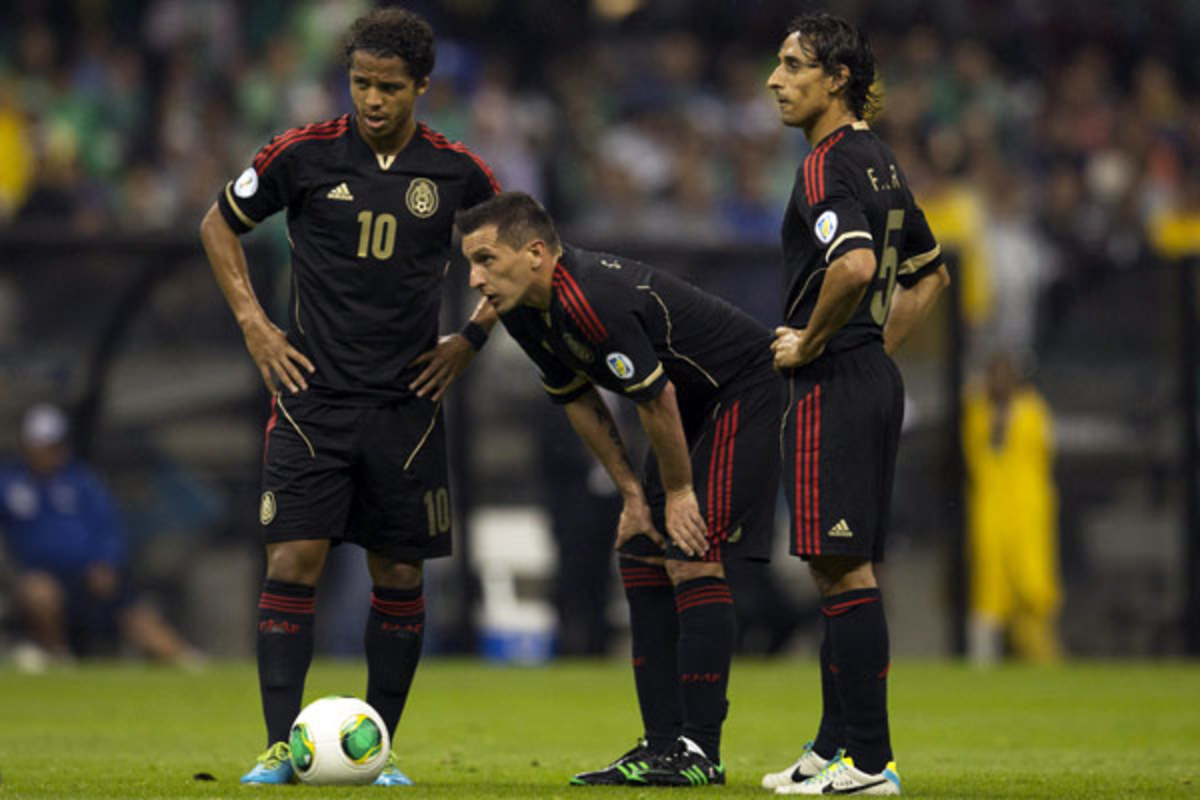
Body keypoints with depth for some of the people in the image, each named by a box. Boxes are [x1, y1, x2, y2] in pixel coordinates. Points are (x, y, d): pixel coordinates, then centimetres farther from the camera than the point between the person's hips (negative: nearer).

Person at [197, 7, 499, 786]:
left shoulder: (456, 171, -1)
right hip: (313, 394, -2)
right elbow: (220, 223, 10)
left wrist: (473, 336, 7)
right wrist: (253, 323, 2)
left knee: (401, 576, 5)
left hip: (408, 402, 2)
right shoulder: (304, 153, -5)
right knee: (294, 561, -11)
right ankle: (280, 746, -9)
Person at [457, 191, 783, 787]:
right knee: (641, 557, 5)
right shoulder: (523, 314, -1)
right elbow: (578, 401, 11)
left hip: (746, 391, -10)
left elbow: (656, 399, -25)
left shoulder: (590, 299, -31)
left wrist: (678, 491, -13)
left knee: (692, 556, -16)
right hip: (694, 407, 10)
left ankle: (700, 753, -15)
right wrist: (632, 493, 7)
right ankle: (662, 744, 8)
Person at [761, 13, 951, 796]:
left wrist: (808, 343, -17)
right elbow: (929, 273, 27)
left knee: (844, 567, -9)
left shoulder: (830, 164, -14)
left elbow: (854, 263, -31)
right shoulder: (881, 160, 16)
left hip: (833, 383, -10)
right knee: (844, 568, 13)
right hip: (876, 377, 10)